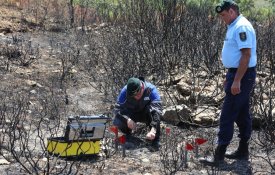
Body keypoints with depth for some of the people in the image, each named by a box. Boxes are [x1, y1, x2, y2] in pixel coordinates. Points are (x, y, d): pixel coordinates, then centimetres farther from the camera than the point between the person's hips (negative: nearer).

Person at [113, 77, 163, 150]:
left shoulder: (151, 89, -30)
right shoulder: (125, 91, -24)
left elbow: (158, 109, -40)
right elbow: (118, 108, -25)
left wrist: (153, 130, -52)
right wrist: (127, 119, -45)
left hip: (146, 115, -1)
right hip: (131, 115, 2)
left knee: (154, 110, -36)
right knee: (117, 122, -27)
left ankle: (155, 140, -22)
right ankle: (128, 135, 7)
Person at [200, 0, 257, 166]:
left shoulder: (241, 27, -19)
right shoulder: (235, 26, 13)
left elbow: (246, 55, -25)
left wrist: (237, 81, -26)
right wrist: (230, 77, 22)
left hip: (242, 76, -10)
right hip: (237, 74, 10)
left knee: (227, 115, -8)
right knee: (242, 114, 15)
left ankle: (219, 155, -3)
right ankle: (243, 151, 25)